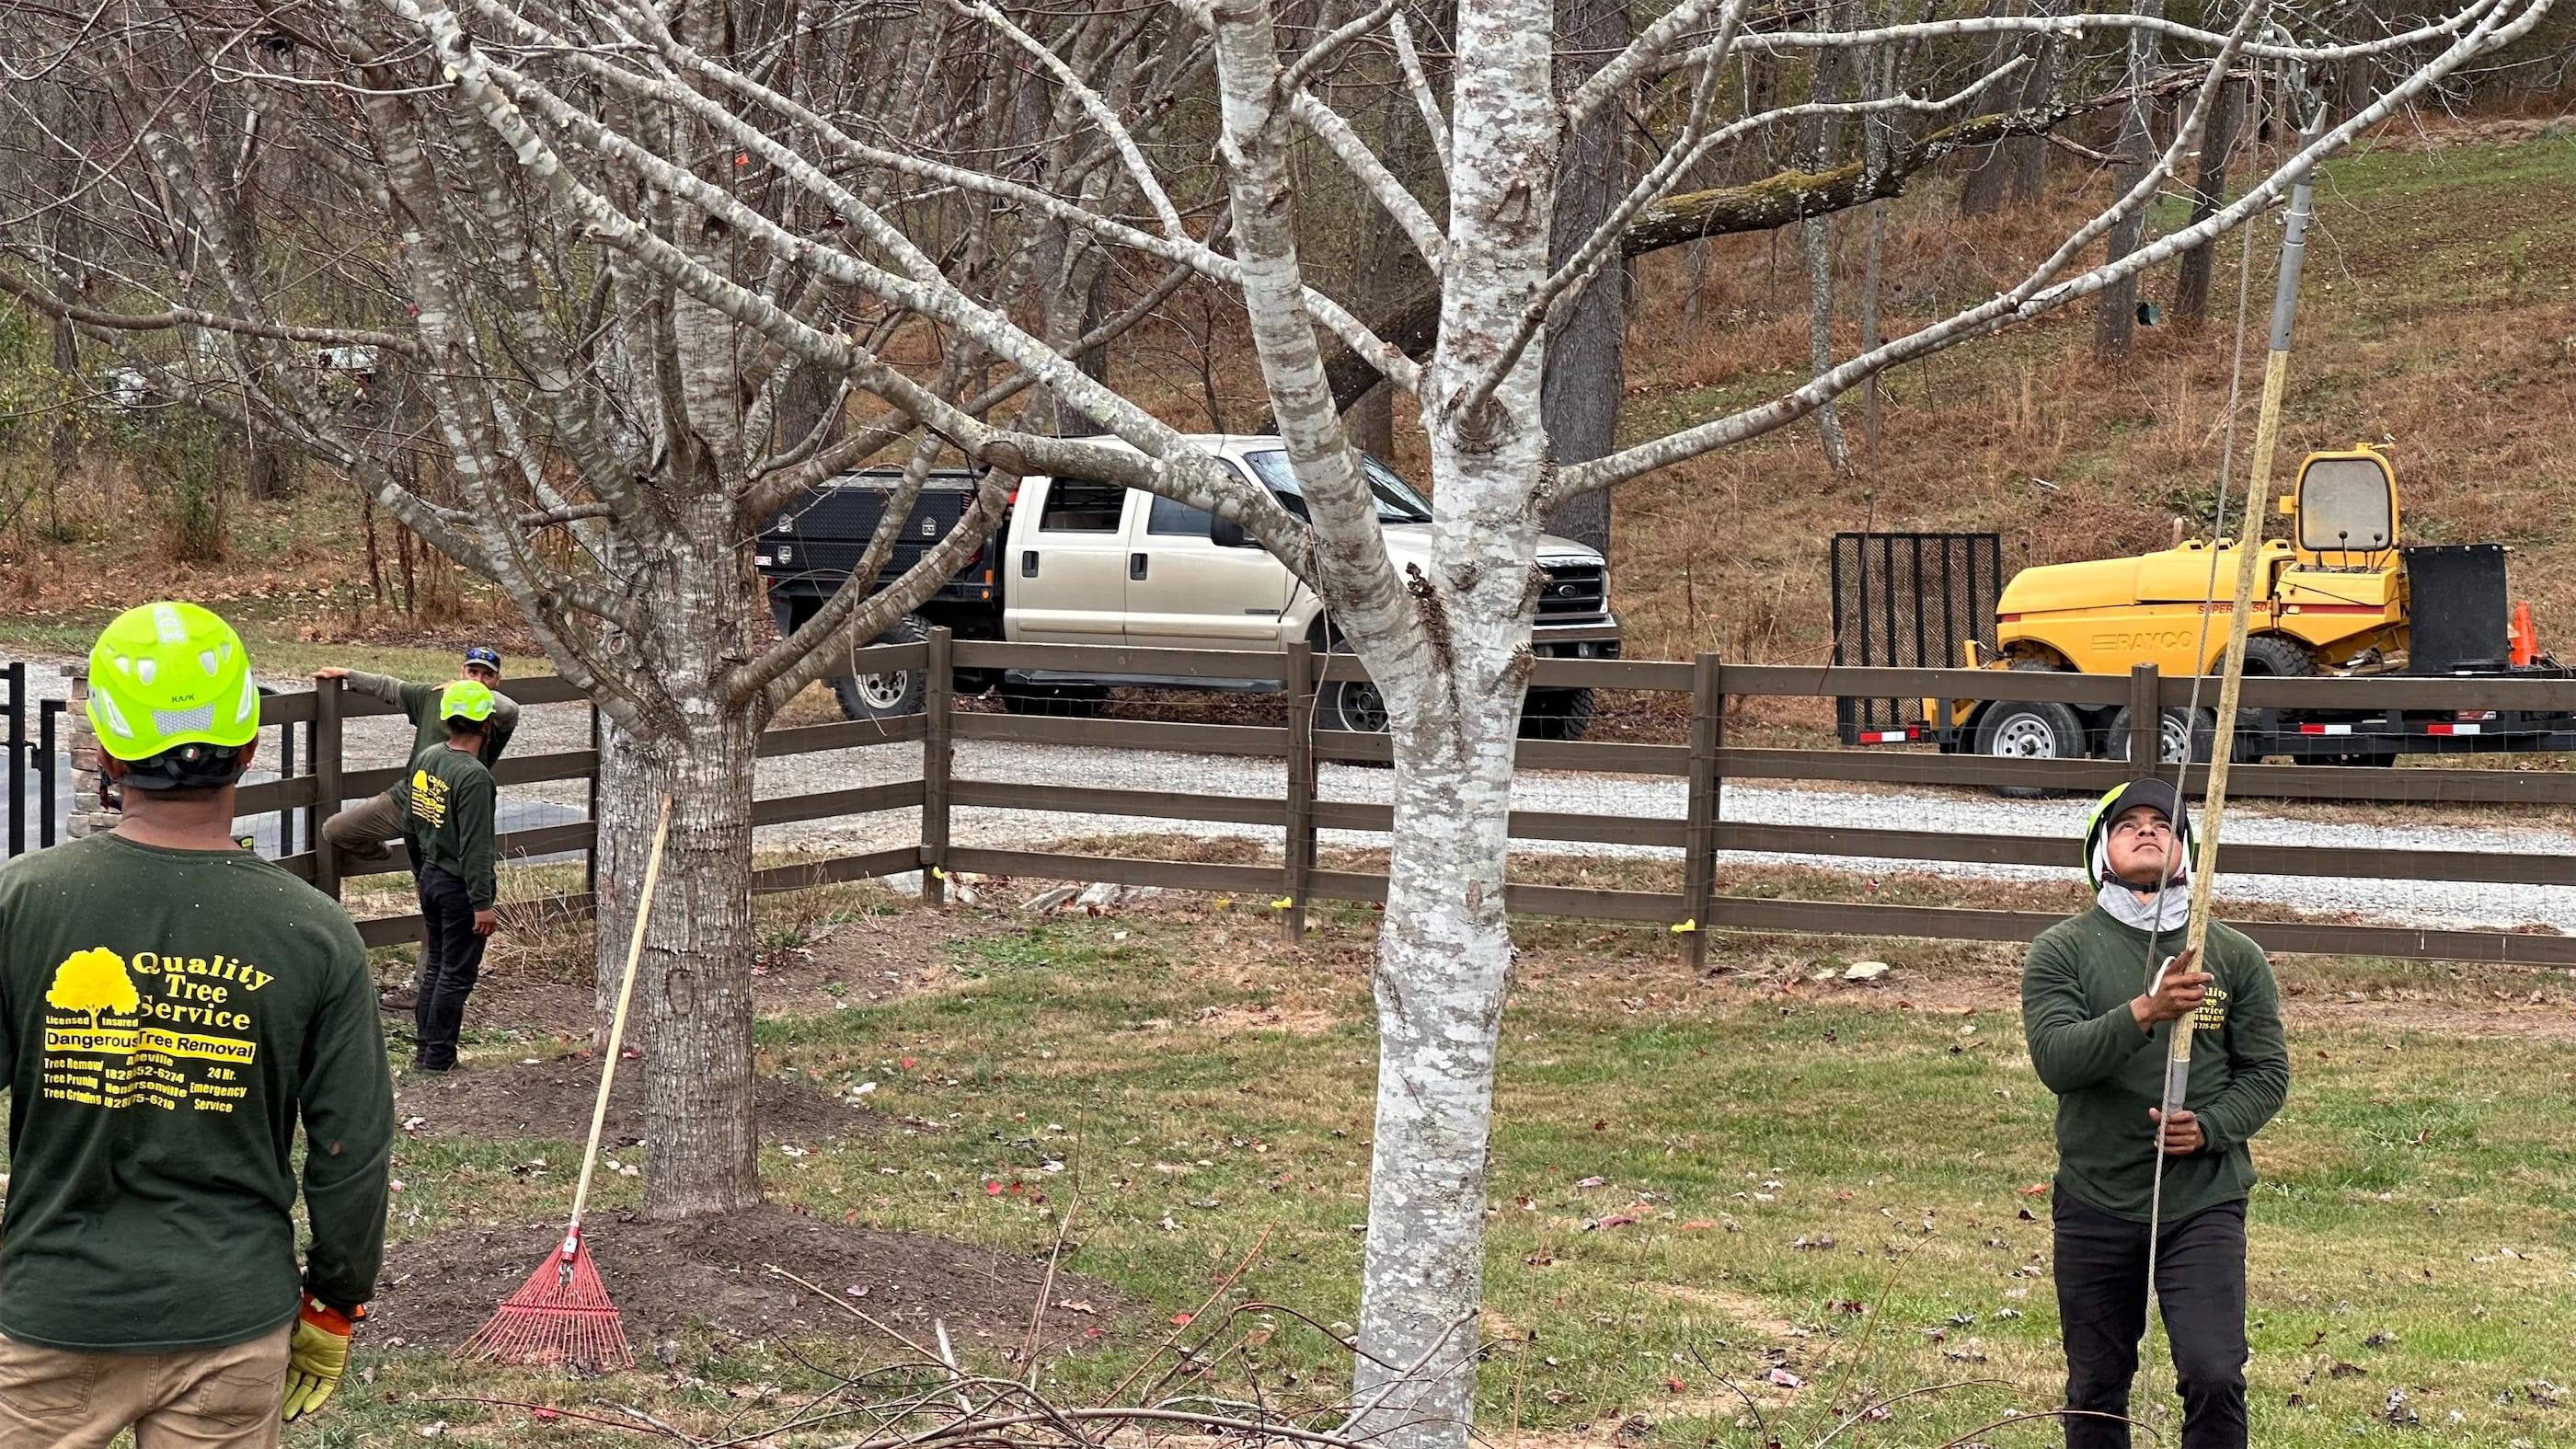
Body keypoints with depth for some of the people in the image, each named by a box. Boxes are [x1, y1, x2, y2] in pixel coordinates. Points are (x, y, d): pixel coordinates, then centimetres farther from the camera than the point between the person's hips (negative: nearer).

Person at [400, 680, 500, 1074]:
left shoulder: (427, 759, 3)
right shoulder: (473, 775, -23)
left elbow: (410, 824, 14)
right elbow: (474, 846, -24)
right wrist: (482, 903, -20)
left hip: (431, 876, 8)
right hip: (460, 886, -8)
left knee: (435, 965, 18)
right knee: (457, 974, 1)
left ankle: (424, 1047, 24)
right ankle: (437, 1057, 5)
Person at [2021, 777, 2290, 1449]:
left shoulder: (2235, 957, 4)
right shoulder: (2060, 952, -1)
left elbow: (2267, 1072, 5)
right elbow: (2054, 1058, -16)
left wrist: (2209, 1128, -14)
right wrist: (2144, 1013, -31)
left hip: (2204, 1201, 0)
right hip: (2095, 1204, 0)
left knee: (2215, 1375, -14)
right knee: (2096, 1390, 10)